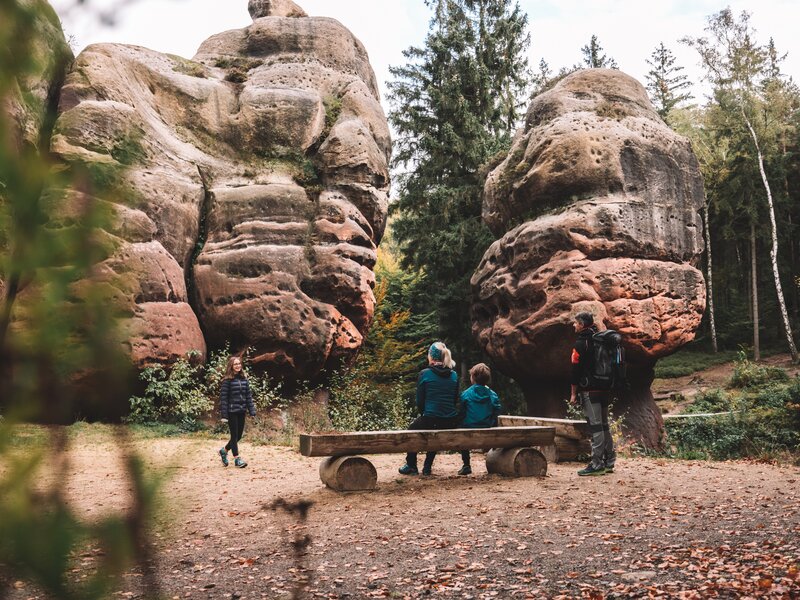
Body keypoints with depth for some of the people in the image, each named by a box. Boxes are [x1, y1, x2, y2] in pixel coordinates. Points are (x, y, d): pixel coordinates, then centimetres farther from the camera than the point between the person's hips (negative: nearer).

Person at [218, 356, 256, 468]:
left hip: (242, 411, 6)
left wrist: (252, 411, 3)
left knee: (239, 435, 11)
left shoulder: (244, 379, 8)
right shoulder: (227, 380, -8)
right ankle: (237, 458, 11)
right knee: (234, 435, 1)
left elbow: (248, 395, 10)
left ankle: (224, 450, 33)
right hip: (232, 412, -6)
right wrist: (224, 415, -14)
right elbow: (223, 398, -9)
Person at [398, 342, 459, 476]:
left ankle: (411, 466, 31)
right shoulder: (454, 375, 5)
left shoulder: (425, 374, -6)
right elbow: (455, 400, 11)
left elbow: (419, 401, -2)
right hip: (451, 423, 4)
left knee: (412, 428, 29)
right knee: (436, 433, 37)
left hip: (430, 421, -4)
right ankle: (427, 467, 37)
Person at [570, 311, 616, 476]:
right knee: (604, 425, 15)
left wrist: (573, 393, -7)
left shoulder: (580, 343, -10)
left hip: (590, 391, -8)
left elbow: (576, 369, -12)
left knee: (595, 427, -8)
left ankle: (597, 464, -7)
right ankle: (609, 462, 20)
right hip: (605, 390, 9)